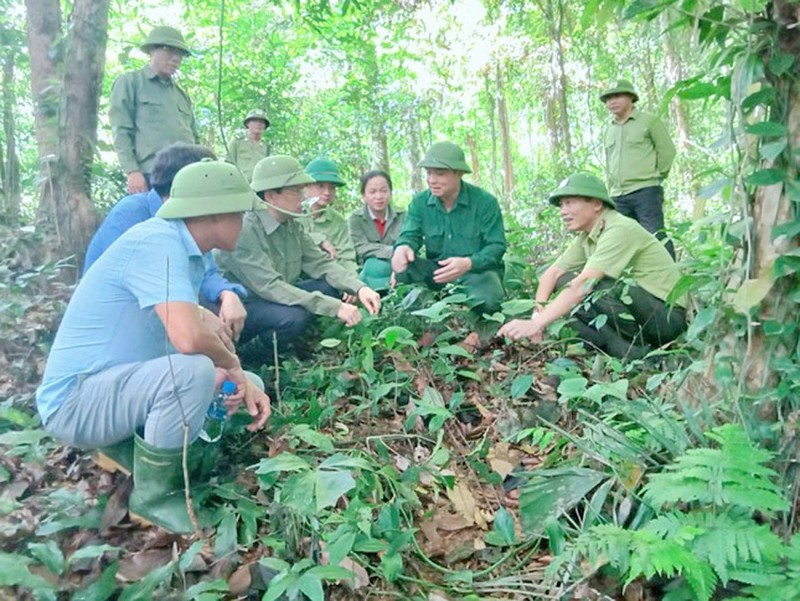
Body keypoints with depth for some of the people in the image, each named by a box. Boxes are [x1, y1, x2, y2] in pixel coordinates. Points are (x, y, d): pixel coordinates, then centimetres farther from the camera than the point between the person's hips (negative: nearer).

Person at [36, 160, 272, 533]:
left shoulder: (183, 248, 4)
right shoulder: (158, 242, -25)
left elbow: (198, 323, 6)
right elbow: (189, 337, -38)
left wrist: (246, 384, -8)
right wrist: (231, 364, -16)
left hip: (117, 384, 9)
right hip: (76, 400, -9)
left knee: (250, 387, 6)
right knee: (195, 370, -34)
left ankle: (133, 442, 12)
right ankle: (154, 496, -11)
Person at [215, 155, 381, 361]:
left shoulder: (291, 225, -1)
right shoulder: (244, 229, -25)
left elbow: (321, 263, -1)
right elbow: (269, 287, -31)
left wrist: (359, 288, -20)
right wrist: (334, 307, -34)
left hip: (275, 299, 8)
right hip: (240, 307, -8)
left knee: (331, 286, -7)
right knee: (293, 316, -33)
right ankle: (265, 358, -1)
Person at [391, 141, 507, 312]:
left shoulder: (485, 202, -12)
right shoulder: (420, 202, -1)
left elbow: (496, 246, -14)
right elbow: (410, 235, -7)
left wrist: (468, 263, -36)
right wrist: (403, 247, -36)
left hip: (478, 270, -3)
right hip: (437, 271, 3)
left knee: (488, 299, -35)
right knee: (402, 263, -24)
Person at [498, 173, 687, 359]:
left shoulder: (620, 230, -20)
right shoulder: (586, 237, 6)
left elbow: (584, 284, -31)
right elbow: (552, 273, 3)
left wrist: (536, 323, -35)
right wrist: (537, 314, -15)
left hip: (667, 312, -8)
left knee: (588, 288, -29)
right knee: (564, 282, -4)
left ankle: (631, 352, -15)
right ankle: (623, 347, -10)